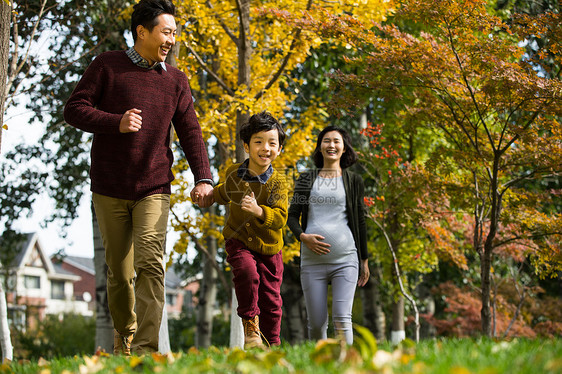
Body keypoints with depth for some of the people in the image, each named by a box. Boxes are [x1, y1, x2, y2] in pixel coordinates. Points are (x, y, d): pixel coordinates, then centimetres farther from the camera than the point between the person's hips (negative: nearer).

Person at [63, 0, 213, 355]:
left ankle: (145, 351, -20)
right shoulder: (107, 66, 0)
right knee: (120, 271, 7)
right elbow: (74, 109, -3)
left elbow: (190, 131, 8)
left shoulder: (176, 80, 9)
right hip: (110, 191, -1)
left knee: (150, 265, -16)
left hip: (154, 190, 1)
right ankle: (124, 336, 30)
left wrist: (203, 177, -5)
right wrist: (117, 123, -18)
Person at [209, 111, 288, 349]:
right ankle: (250, 324, -12)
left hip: (268, 247, -1)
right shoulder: (234, 173, -5)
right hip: (238, 241, 1)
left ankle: (272, 343, 21)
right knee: (246, 271, -29)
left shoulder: (277, 183, -15)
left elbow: (280, 218, -28)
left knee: (270, 298, 3)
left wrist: (258, 211, -44)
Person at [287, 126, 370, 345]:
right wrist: (303, 236, -9)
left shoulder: (354, 181, 12)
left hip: (346, 259, -1)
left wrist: (364, 260, 13)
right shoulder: (306, 180, 13)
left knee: (342, 319, -13)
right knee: (316, 323, 1)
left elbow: (360, 221, 14)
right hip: (312, 259, 1)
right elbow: (292, 216, 12)